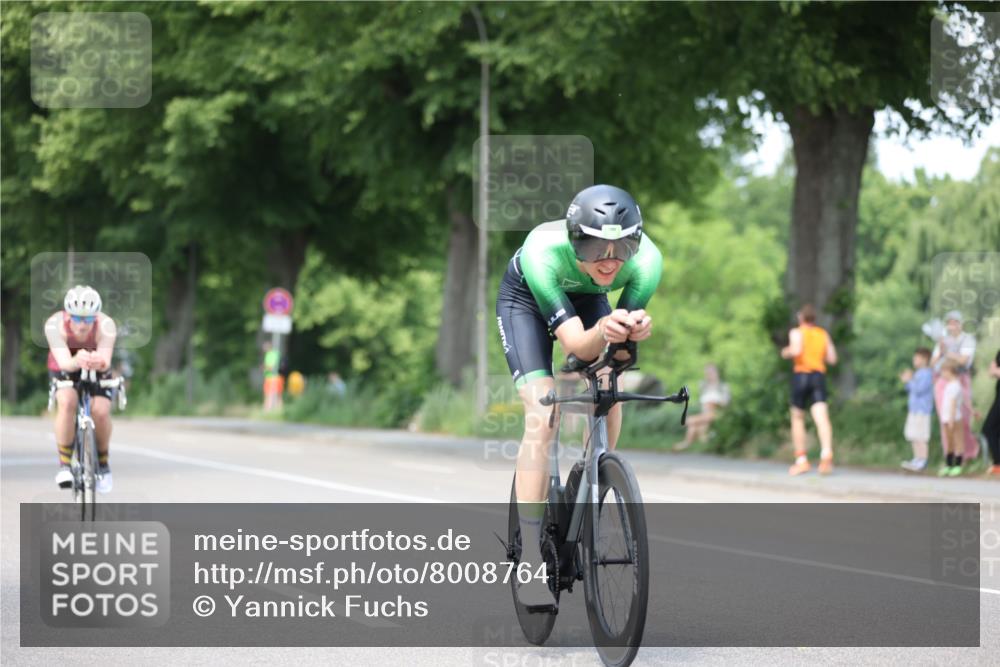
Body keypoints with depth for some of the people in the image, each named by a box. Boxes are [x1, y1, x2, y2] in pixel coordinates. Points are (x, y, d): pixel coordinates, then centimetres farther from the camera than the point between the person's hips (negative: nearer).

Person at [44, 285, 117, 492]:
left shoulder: (106, 325, -31)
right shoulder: (55, 324, -32)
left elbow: (106, 362, -41)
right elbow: (64, 362, -42)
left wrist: (98, 363, -66)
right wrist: (77, 362, -65)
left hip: (97, 372, 1)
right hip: (64, 369, -1)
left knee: (101, 410, -24)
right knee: (67, 401, -31)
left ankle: (103, 464, 3)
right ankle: (64, 464, -19)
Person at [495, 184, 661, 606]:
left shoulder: (646, 259, -34)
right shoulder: (542, 252, -42)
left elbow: (619, 350, -30)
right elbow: (575, 344, -42)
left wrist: (633, 331, -53)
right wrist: (601, 333, -64)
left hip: (587, 297, 4)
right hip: (525, 299, -4)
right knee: (542, 418, -19)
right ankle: (531, 564, -18)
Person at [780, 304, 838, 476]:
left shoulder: (797, 332, 2)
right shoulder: (824, 334, 15)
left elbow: (796, 350, -17)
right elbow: (832, 358, 12)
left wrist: (786, 352, 4)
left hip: (801, 374, -2)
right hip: (819, 376, 2)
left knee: (798, 418, 15)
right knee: (821, 417, -15)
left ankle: (801, 460, 16)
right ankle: (826, 454, -39)